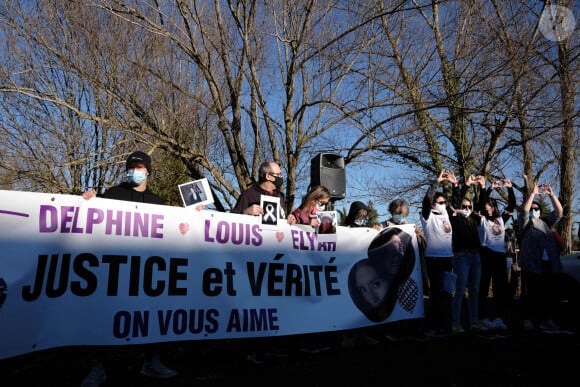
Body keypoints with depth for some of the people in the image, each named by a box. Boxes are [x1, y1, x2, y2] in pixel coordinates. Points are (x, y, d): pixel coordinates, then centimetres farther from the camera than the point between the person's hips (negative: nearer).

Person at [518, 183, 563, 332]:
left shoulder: (547, 222, 21)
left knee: (550, 293, 5)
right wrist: (533, 193, -11)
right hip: (532, 264, -4)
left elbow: (559, 212, 8)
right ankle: (529, 320, 2)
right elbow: (524, 211, -10)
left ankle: (547, 320, 14)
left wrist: (551, 194, -3)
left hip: (550, 264, 5)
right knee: (533, 294, -4)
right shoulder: (526, 223, 9)